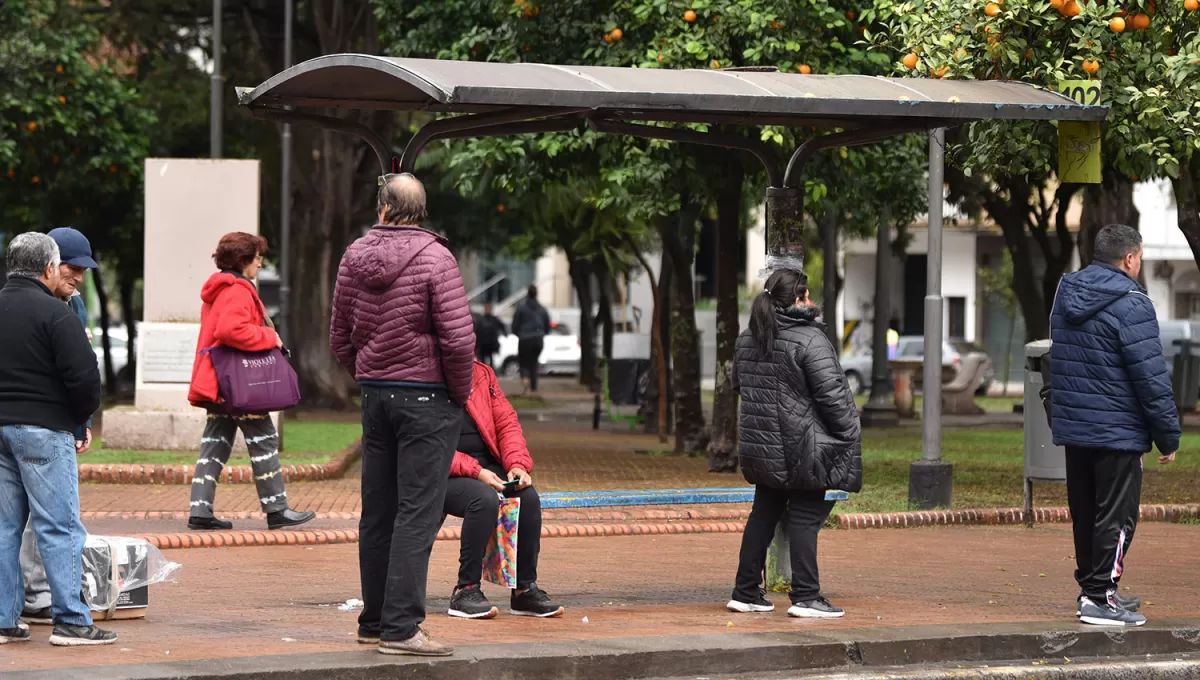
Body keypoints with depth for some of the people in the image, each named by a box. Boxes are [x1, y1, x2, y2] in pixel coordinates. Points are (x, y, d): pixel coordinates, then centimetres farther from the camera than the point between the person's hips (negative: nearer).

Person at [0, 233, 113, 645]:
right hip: (43, 429, -7)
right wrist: (79, 417, 1)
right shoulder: (54, 313, -11)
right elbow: (85, 376, -17)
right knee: (59, 527, -3)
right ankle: (70, 621, -5)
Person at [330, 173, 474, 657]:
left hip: (375, 395, 6)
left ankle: (374, 621, 19)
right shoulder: (433, 258, -12)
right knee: (417, 514, -6)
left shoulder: (355, 257, 5)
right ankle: (400, 626, -9)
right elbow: (458, 338, -17)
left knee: (377, 513, 11)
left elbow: (340, 338, 12)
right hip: (428, 399, -6)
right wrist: (460, 393, -3)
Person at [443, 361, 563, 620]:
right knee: (485, 499, -35)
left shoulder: (483, 374, 13)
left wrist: (517, 463, -8)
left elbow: (506, 422, 11)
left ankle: (525, 590, -12)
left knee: (528, 497, -21)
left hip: (486, 468, 6)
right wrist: (475, 472, -24)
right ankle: (466, 591, -25)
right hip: (445, 473, -6)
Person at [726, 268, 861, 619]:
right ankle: (805, 597, -1)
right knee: (805, 517, -1)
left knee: (763, 514, 15)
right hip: (801, 449, -7)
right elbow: (832, 393, -17)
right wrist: (848, 434, -8)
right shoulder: (809, 339, -15)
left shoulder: (747, 339, 9)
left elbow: (739, 384, 21)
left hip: (759, 446, 7)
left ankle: (746, 593, 17)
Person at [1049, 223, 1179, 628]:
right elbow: (1151, 377, -17)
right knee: (1116, 515, -3)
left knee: (1085, 514, 15)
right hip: (1118, 434, -8)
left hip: (1073, 428, 8)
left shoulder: (1065, 296, 11)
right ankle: (1099, 598, -6)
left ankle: (1092, 587, 23)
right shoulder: (1130, 303, -15)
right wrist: (1168, 437, -11)